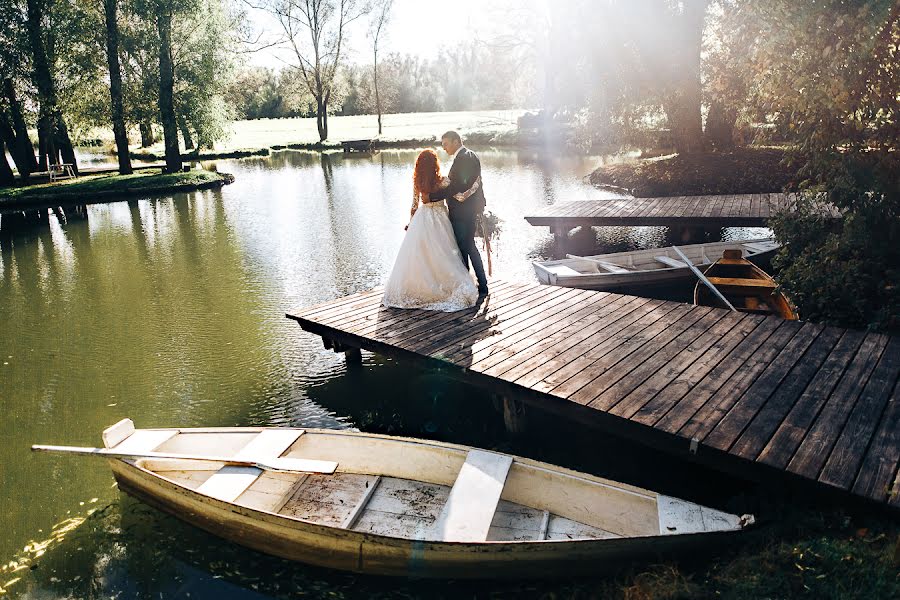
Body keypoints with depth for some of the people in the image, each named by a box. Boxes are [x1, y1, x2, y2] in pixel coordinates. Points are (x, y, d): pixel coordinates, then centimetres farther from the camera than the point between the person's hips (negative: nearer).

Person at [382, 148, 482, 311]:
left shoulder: (417, 182, -5)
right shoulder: (442, 182, -16)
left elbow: (414, 205, 3)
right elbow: (461, 196, -17)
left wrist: (411, 222, 16)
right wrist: (476, 185, -5)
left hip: (421, 219, 3)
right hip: (438, 220, -3)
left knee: (418, 255, 12)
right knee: (440, 257, 7)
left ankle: (415, 290, 18)